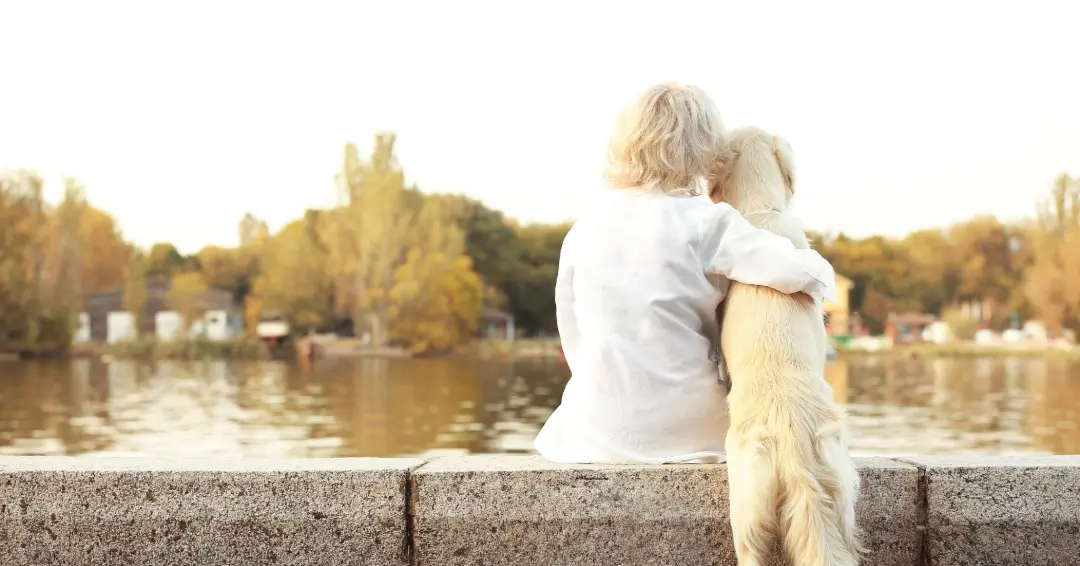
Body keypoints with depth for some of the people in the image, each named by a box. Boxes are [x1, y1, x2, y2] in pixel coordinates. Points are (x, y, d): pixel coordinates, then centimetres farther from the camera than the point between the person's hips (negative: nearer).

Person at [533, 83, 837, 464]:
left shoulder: (586, 224, 2)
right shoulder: (704, 222, -12)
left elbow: (569, 325, 8)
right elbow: (803, 273, -20)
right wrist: (819, 279, 5)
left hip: (598, 429, 2)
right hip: (686, 429, -2)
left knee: (556, 430, 35)